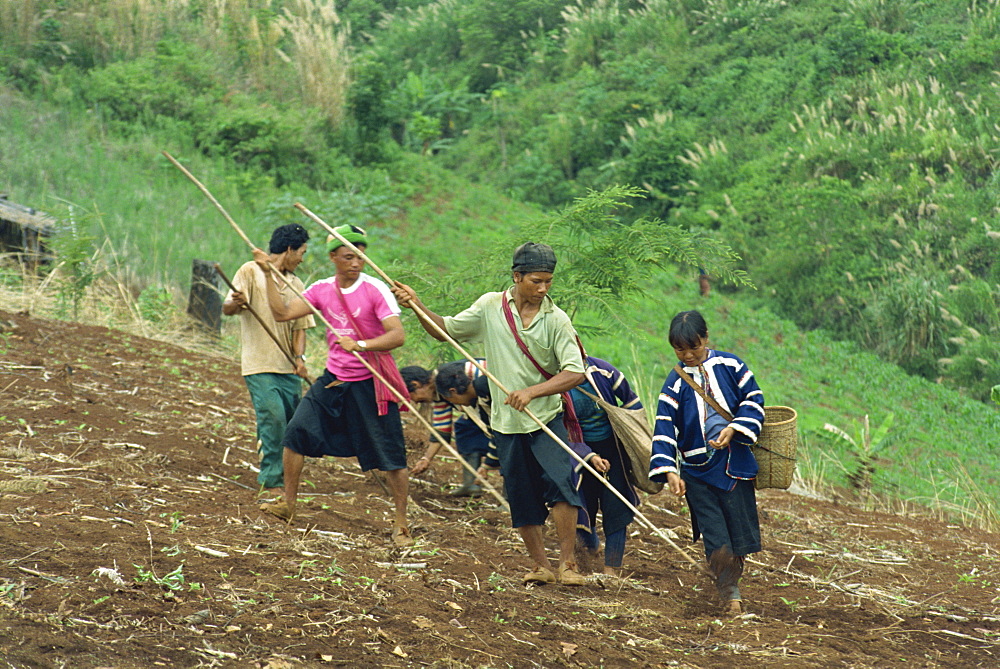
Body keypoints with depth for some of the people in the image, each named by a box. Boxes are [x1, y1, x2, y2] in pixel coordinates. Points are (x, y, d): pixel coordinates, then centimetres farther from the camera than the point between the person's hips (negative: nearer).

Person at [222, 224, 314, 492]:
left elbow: (299, 327, 15)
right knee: (273, 417, -18)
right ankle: (271, 480, -13)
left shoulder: (296, 284, 16)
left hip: (288, 368, 6)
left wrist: (300, 357, -4)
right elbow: (227, 309, -10)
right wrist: (236, 303, -35)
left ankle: (284, 479, 19)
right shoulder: (251, 271, -2)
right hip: (259, 365, -6)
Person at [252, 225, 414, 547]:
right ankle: (287, 505, 18)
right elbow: (282, 313, -1)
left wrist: (360, 345, -37)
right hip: (333, 379, 5)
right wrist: (269, 275, -5)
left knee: (391, 455, -4)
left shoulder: (376, 290, -15)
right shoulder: (322, 290, 2)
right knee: (296, 433, 3)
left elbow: (397, 335, -23)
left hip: (370, 384, -5)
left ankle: (401, 523, 8)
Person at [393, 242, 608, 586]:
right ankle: (541, 566, 20)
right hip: (506, 422, 3)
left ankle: (567, 564, -9)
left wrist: (533, 391, -25)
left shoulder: (556, 319, -8)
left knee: (561, 483, -18)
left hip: (546, 418, -3)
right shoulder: (490, 307, -1)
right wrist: (417, 306, -4)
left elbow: (575, 372, -14)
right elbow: (446, 330, 12)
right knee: (521, 497, 8)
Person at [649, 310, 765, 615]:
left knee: (740, 528, 3)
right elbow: (665, 427, -6)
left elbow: (753, 399, 5)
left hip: (735, 461, 1)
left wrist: (733, 429, -12)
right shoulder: (676, 382, -1)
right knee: (715, 536, -7)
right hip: (697, 469, -1)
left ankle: (732, 581, 22)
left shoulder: (730, 366, 1)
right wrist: (669, 472, -17)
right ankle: (730, 593, -1)